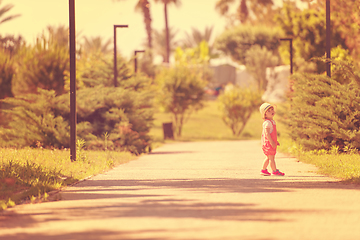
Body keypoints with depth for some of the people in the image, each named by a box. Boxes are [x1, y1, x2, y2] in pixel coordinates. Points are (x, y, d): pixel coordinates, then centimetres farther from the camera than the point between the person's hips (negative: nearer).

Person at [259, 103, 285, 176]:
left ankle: (263, 170, 23)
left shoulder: (272, 122, 15)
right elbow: (267, 133, -24)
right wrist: (272, 142, -26)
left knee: (268, 157, 16)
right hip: (268, 142, -10)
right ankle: (274, 171, -1)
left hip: (272, 142, 10)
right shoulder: (267, 122, -18)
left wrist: (275, 141, 25)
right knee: (271, 157, -4)